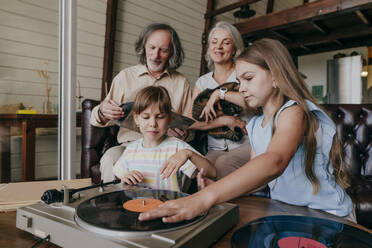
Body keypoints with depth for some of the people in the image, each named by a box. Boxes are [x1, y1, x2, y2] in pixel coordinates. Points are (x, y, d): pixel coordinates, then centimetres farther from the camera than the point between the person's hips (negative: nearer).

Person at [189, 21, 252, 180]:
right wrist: (225, 120, -11)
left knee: (223, 163, -32)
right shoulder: (202, 82, 13)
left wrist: (221, 93, -16)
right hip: (216, 148, 2)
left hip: (247, 144, -2)